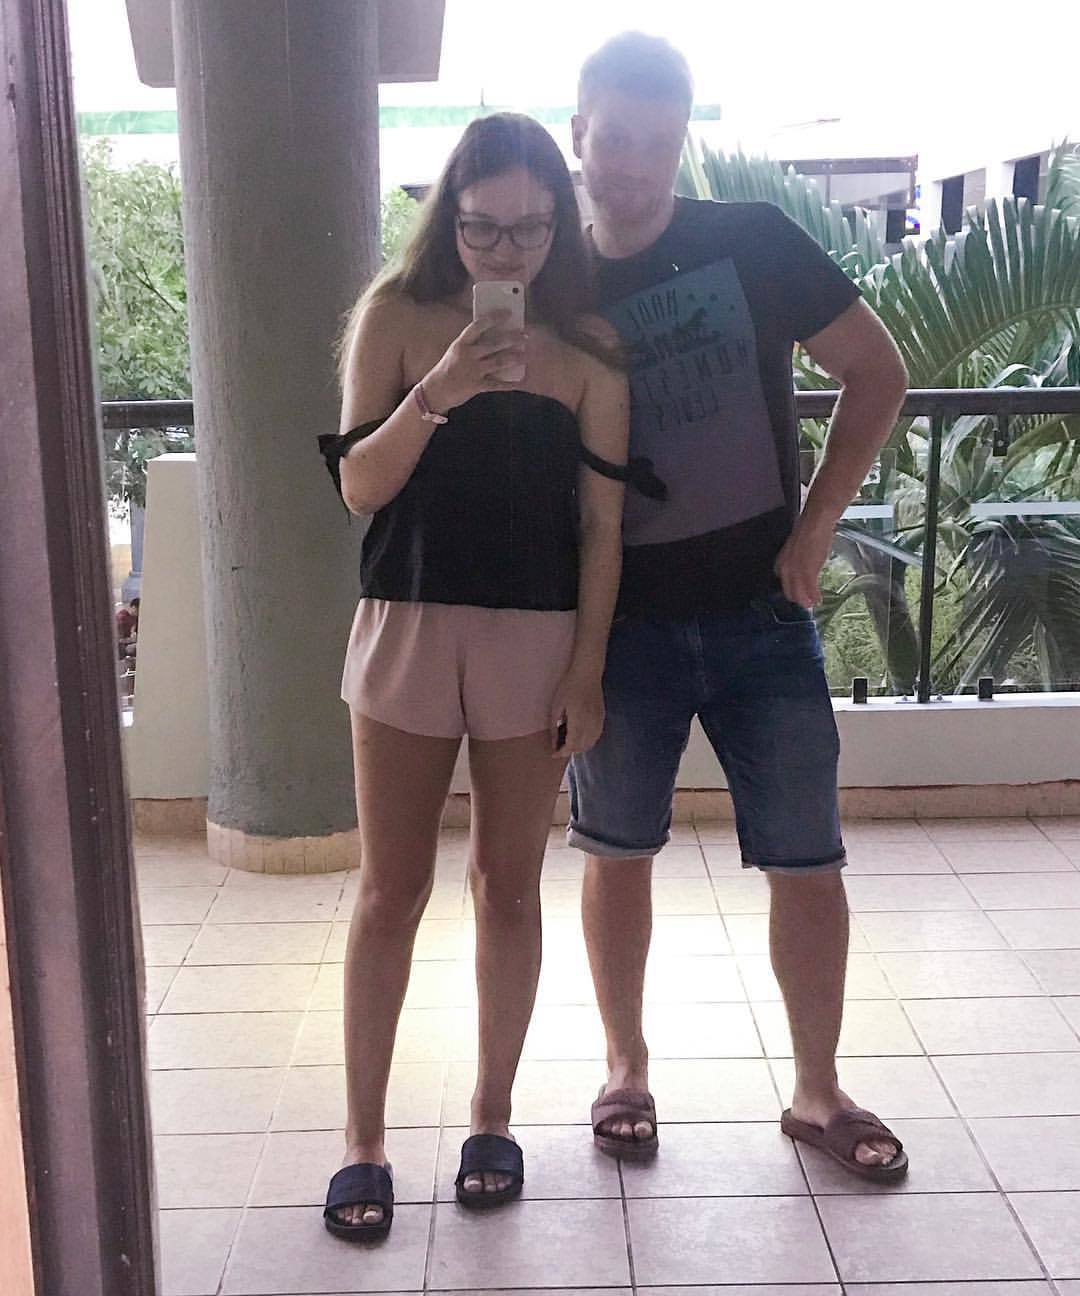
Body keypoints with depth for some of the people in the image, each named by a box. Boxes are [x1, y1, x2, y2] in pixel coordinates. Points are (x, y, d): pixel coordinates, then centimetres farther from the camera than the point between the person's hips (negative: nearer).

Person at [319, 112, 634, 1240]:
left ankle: (492, 1116, 27)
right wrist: (435, 394, -21)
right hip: (408, 628, 0)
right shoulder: (397, 315, -1)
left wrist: (587, 670, -4)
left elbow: (601, 523, 0)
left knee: (509, 886, 10)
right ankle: (363, 1139, 18)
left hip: (537, 642, 1)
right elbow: (359, 486, -5)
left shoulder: (588, 347, 0)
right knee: (391, 892, 5)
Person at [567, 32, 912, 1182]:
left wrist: (814, 527, -5)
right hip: (622, 623, 1)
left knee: (807, 863, 4)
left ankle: (818, 1090, 23)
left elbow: (877, 372, 3)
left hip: (760, 614, -1)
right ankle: (627, 1067, 32)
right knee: (617, 853, 11)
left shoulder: (755, 243, -3)